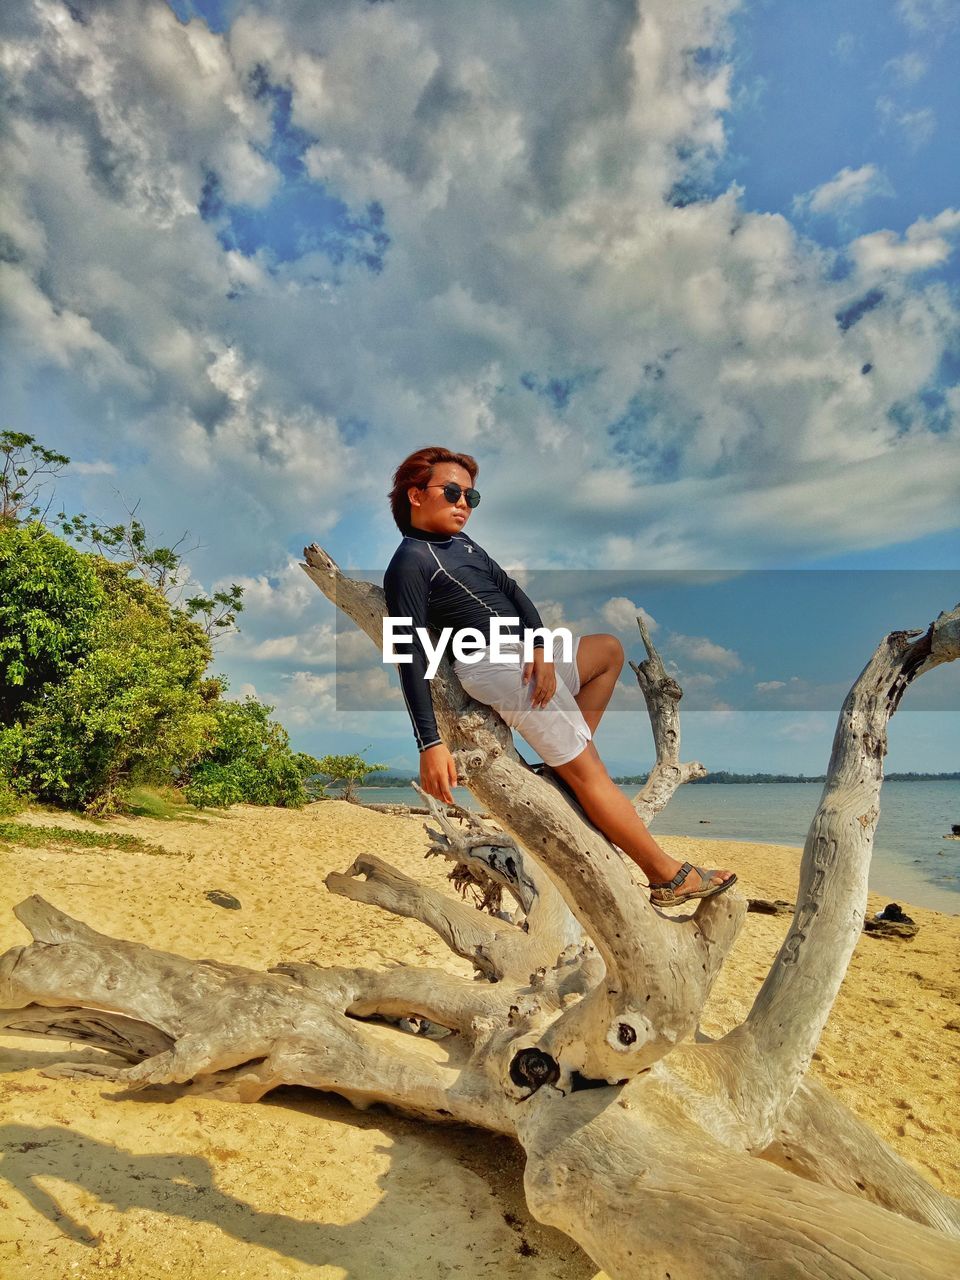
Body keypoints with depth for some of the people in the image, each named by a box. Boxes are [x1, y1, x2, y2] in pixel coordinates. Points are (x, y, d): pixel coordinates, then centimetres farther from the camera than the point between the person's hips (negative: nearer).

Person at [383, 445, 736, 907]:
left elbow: (513, 592, 9)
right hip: (497, 665, -10)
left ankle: (571, 749, 10)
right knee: (586, 770, -6)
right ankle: (668, 875, 4)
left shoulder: (462, 543, 18)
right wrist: (430, 744, -23)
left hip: (527, 653, 10)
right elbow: (413, 658, -17)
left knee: (610, 650, 27)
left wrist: (541, 648, -11)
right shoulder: (410, 562, -9)